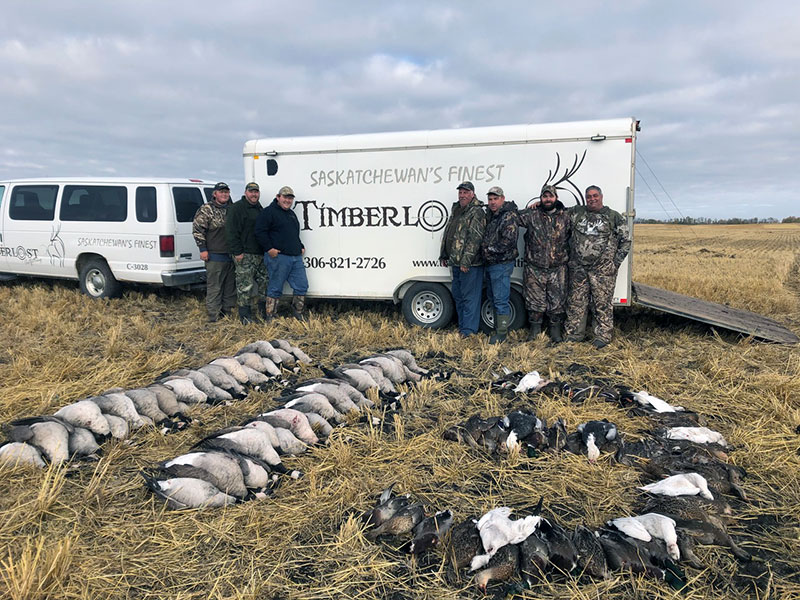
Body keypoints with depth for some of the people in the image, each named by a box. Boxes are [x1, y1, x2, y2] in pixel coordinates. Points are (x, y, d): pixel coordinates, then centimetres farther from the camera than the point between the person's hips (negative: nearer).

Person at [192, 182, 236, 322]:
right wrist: (203, 249, -12)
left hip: (231, 256, 7)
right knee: (214, 287, -3)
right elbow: (197, 229, -7)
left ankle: (227, 313, 23)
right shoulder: (206, 209, -4)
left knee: (231, 286, 12)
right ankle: (214, 317, 2)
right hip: (215, 256, -7)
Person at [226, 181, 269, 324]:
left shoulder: (260, 209, 20)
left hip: (261, 254, 8)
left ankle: (263, 310, 24)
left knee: (264, 281, 12)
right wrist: (237, 252, -18)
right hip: (244, 255, -8)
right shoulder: (236, 208, -6)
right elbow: (231, 231, -13)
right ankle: (245, 315, -1)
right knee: (245, 284, -7)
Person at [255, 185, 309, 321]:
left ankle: (298, 313, 23)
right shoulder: (269, 212, -4)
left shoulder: (291, 213, 23)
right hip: (278, 256, -8)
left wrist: (301, 247, 21)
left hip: (296, 257, 8)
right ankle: (269, 317, 7)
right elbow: (260, 231, -13)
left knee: (302, 285, 7)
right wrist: (269, 248, -18)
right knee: (275, 288, -3)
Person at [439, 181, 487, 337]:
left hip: (470, 264, -9)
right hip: (455, 262, 9)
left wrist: (466, 261, -22)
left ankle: (468, 330, 3)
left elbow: (475, 238, -19)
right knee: (457, 295, 16)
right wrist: (444, 255, 22)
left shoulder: (477, 213, -11)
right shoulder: (455, 210, 17)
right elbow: (447, 234, 24)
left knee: (469, 296, -3)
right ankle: (462, 325, 28)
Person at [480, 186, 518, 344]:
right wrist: (484, 250, 6)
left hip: (502, 264, -9)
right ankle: (497, 328, 28)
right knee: (493, 298, 17)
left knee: (500, 300, -6)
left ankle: (502, 332, 3)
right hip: (490, 264, 9)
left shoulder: (509, 217, -12)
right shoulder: (490, 215, 14)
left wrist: (490, 249, -13)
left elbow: (508, 241, -20)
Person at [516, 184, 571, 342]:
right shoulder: (532, 215, 2)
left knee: (557, 301, 5)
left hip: (558, 269, 1)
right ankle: (535, 329, 21)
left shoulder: (565, 217, 5)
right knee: (535, 301, 5)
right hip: (534, 269, -1)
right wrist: (531, 209, 4)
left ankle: (555, 330, 20)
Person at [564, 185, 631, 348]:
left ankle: (603, 336, 9)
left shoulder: (614, 217, 4)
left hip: (603, 270, -3)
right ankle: (574, 334, 18)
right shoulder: (576, 212, 10)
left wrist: (616, 262, -1)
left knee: (602, 303, -1)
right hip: (578, 268, 3)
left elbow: (626, 241, 6)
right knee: (576, 302, 7)